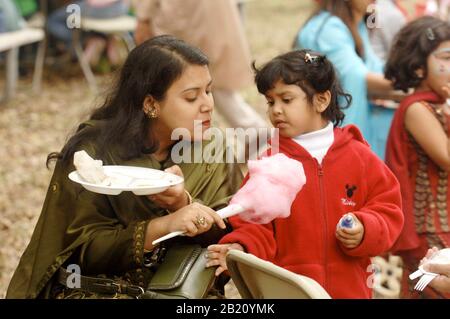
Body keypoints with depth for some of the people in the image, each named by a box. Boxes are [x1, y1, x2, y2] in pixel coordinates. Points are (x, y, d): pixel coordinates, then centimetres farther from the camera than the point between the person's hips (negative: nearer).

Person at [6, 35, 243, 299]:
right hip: (94, 288, -2)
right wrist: (163, 226, -24)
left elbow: (228, 237, -3)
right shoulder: (92, 153, -7)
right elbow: (83, 247, -11)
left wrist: (185, 204, -22)